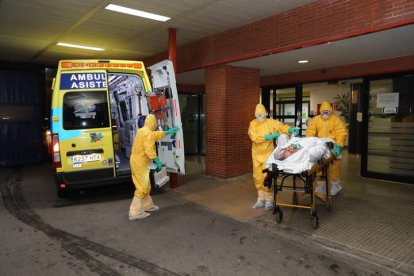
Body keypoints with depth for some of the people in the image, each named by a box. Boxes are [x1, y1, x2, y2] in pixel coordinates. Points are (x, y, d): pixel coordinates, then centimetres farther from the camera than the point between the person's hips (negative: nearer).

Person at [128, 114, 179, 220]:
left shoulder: (143, 131, 14)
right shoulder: (148, 133, -17)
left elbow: (157, 134, 29)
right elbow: (149, 150, -25)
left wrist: (168, 132, 36)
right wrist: (158, 161, -17)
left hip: (137, 162, 10)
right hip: (140, 164, -10)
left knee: (145, 186, 20)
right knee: (142, 188, -5)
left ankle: (148, 205, 33)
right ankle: (135, 212, -2)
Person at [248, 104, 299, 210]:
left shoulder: (271, 122, -4)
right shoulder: (253, 124, -2)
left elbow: (282, 127, -12)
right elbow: (255, 137, -15)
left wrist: (292, 130, -32)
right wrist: (271, 136, -19)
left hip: (268, 153, -3)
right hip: (257, 154, 3)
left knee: (267, 177, -7)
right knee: (258, 177, 9)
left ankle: (269, 200, 6)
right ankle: (261, 199, 22)